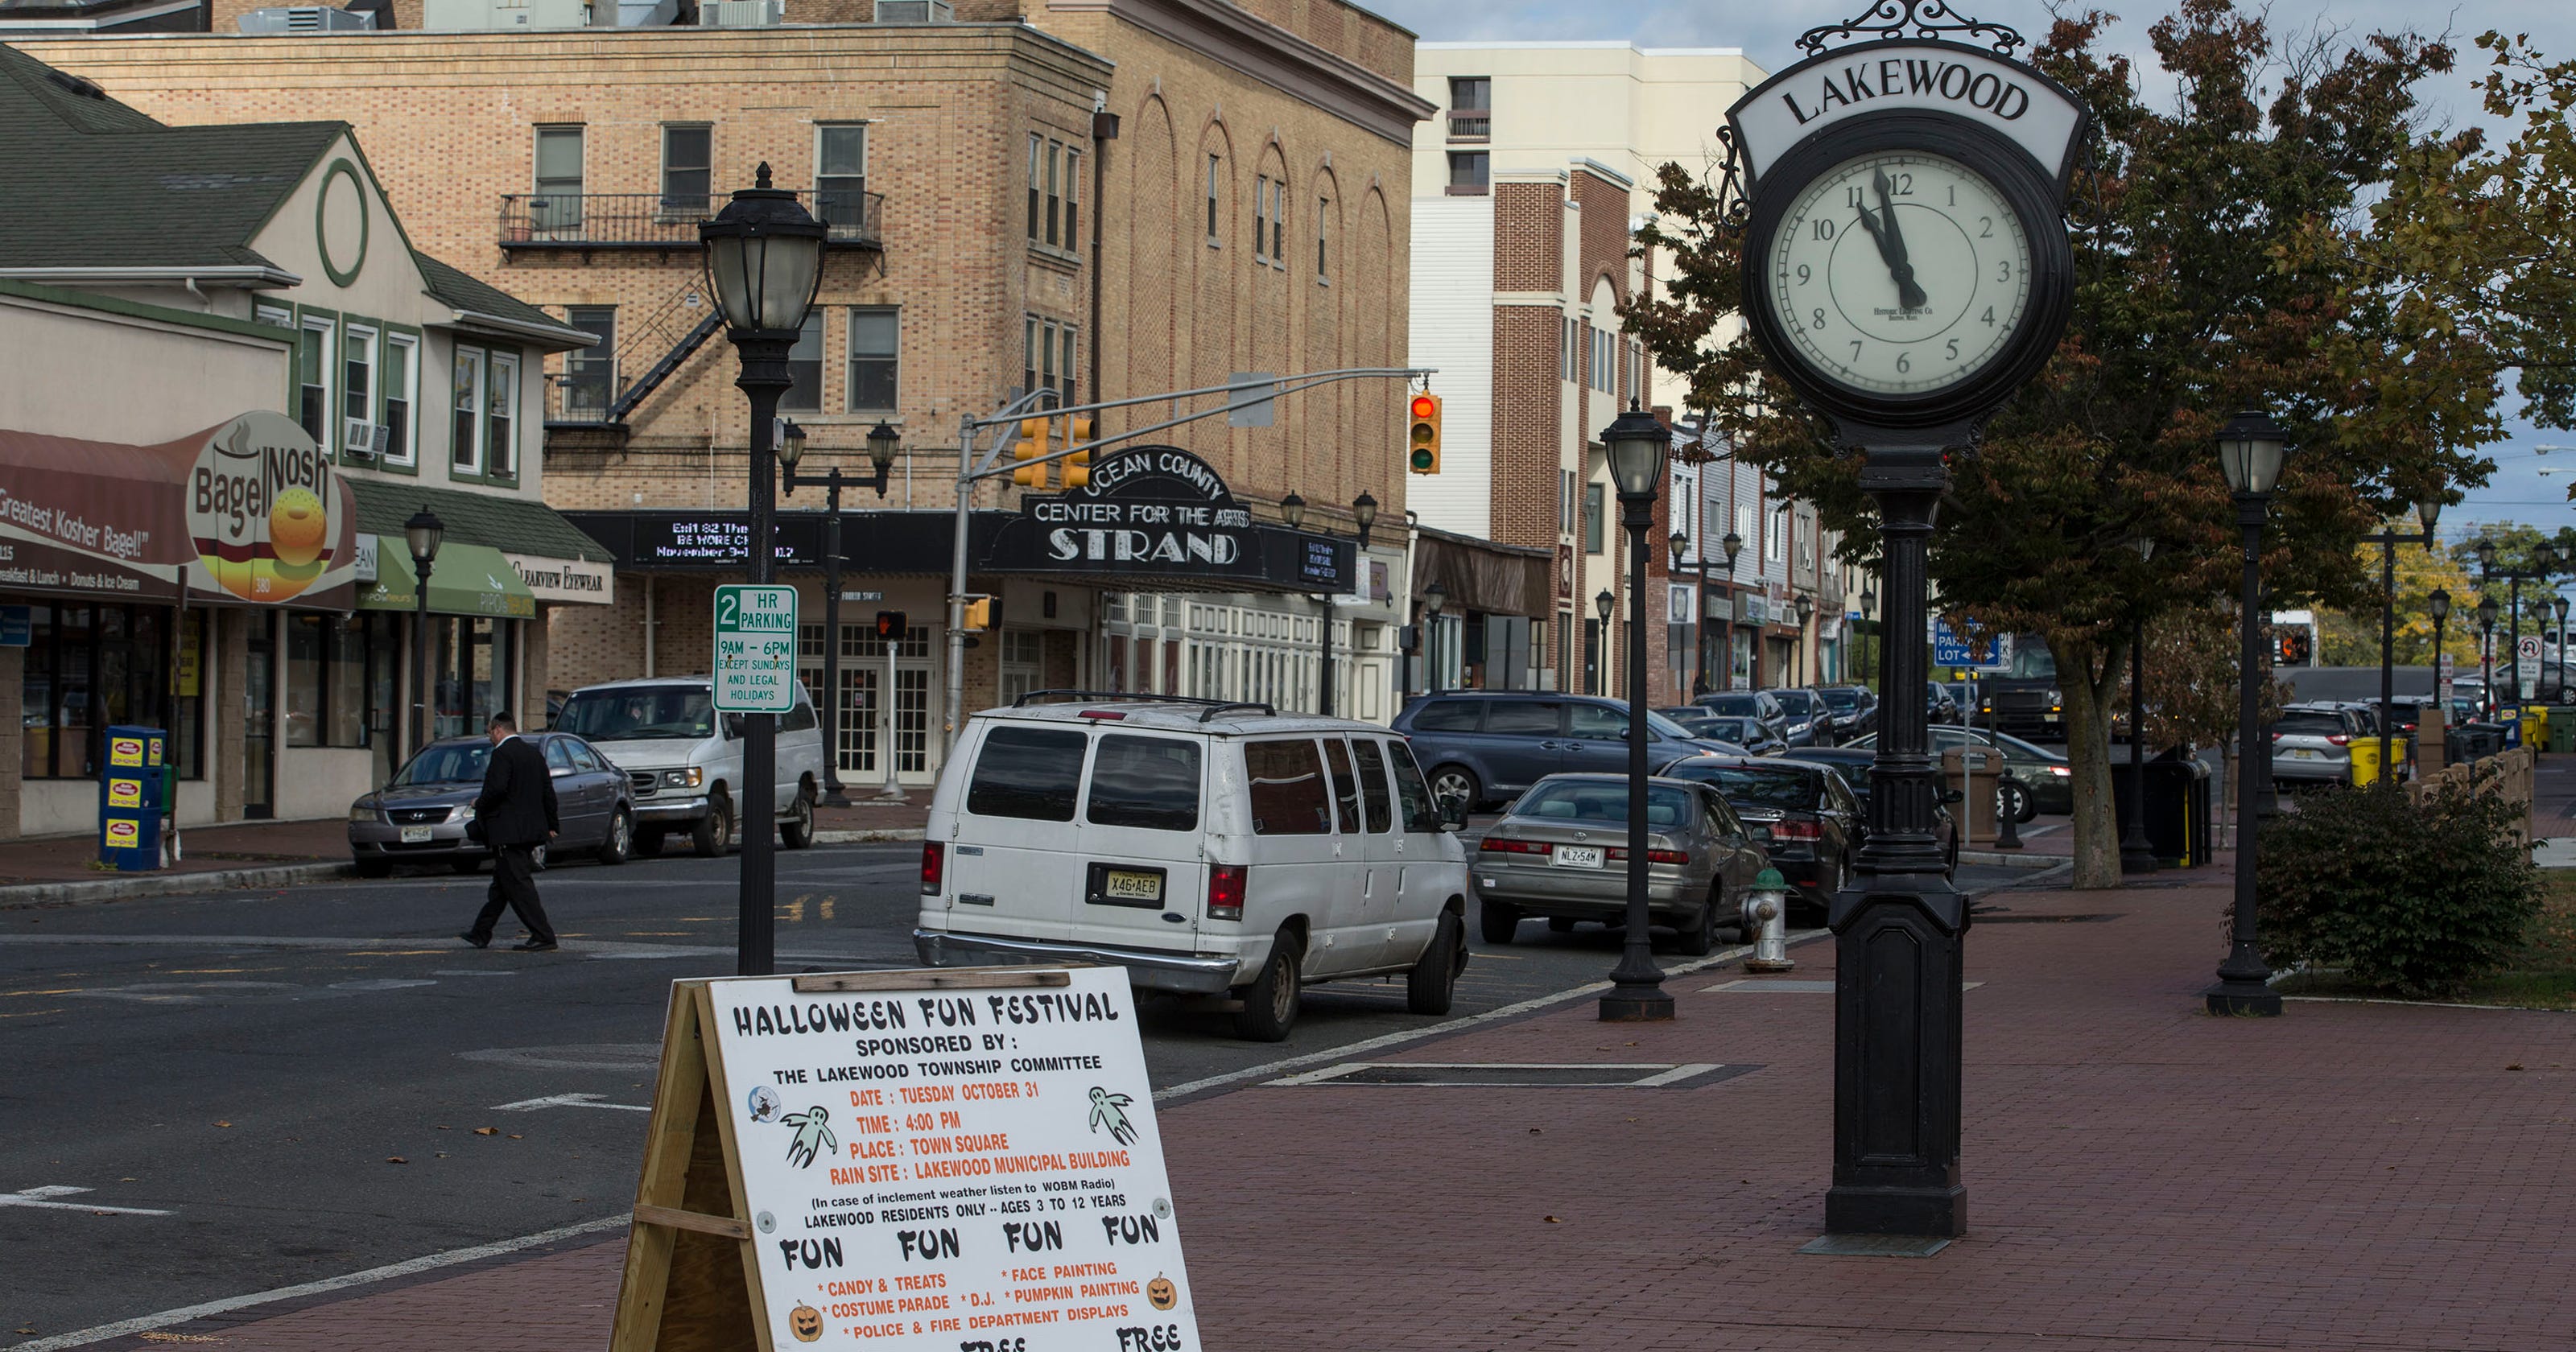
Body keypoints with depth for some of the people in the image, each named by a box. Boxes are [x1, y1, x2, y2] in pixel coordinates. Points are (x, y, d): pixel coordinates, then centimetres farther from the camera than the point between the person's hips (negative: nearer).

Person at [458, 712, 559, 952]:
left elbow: (497, 788, -23)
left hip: (508, 832, -9)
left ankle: (543, 937, -12)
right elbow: (548, 791, 14)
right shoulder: (534, 753, 14)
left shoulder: (503, 753, -12)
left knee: (518, 885, -8)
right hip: (530, 830, 9)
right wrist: (552, 825, 20)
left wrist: (480, 804, -5)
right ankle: (481, 934, 24)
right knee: (502, 883, 16)